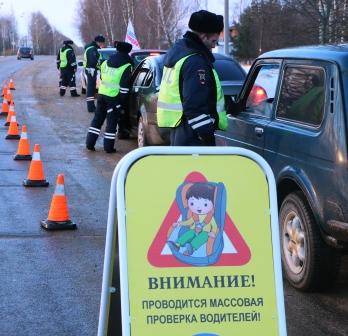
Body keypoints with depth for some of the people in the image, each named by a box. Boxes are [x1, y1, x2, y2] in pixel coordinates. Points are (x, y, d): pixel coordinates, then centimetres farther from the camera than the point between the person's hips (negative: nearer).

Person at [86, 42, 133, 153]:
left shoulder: (105, 63, 11)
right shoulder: (126, 67, -8)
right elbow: (124, 87, -12)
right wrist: (123, 102, -7)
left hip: (101, 94, 5)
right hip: (114, 97, -5)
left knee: (97, 119, 13)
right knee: (112, 122, 2)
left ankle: (90, 143, 13)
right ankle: (109, 147, 3)